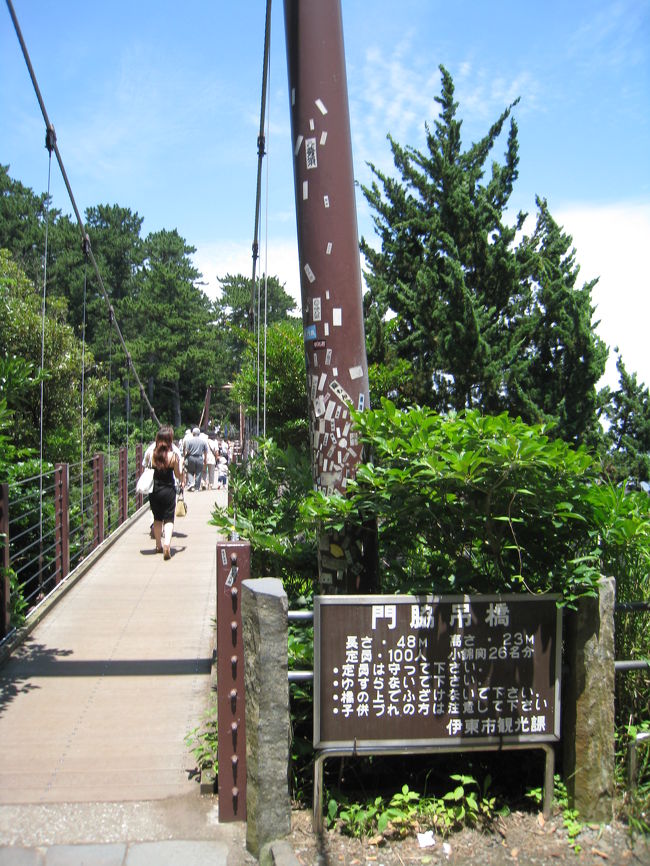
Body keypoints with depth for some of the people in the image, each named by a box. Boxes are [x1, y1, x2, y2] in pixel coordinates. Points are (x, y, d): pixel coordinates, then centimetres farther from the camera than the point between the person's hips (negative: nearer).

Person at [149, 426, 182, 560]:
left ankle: (159, 545, 27)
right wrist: (182, 468, 14)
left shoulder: (151, 454, -6)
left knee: (157, 518, 18)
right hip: (168, 490, -2)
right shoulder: (173, 456, -12)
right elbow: (178, 476, -4)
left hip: (154, 491, 3)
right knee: (169, 518, 3)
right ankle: (167, 543, -18)